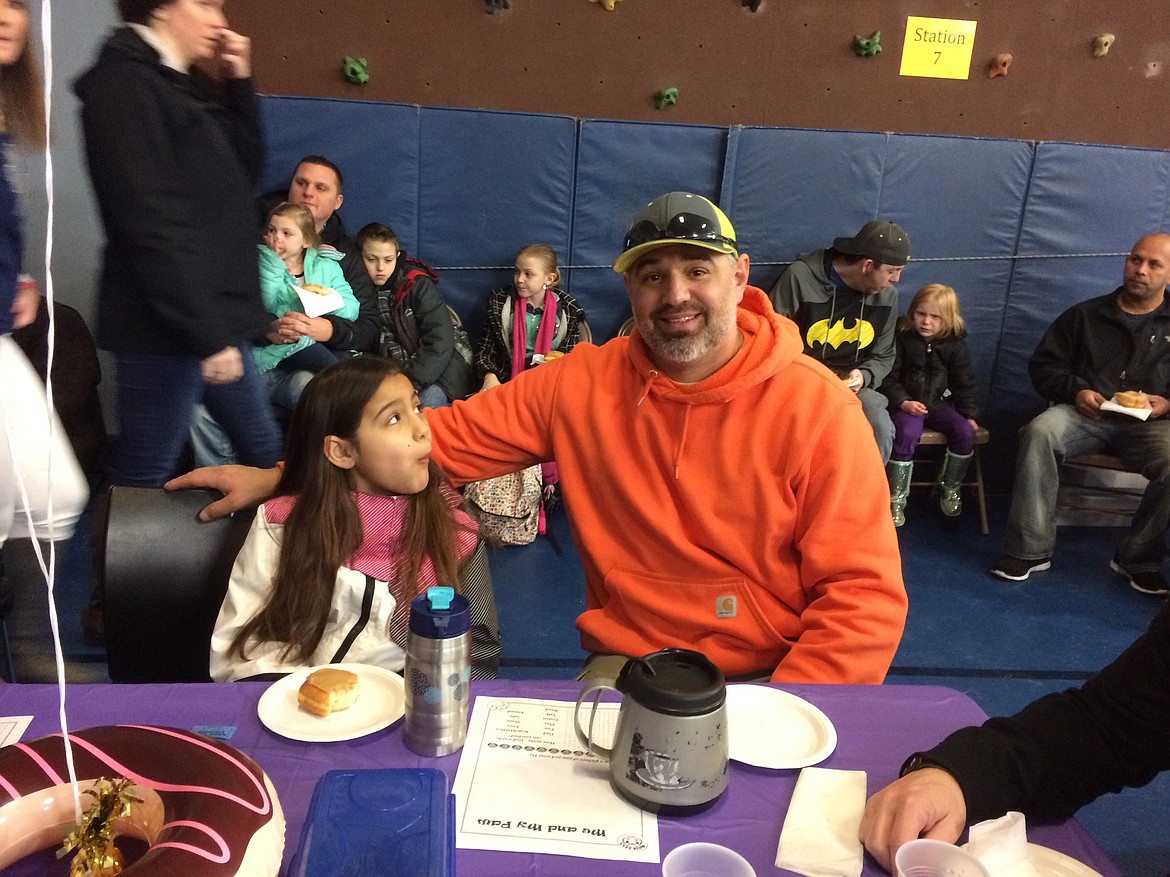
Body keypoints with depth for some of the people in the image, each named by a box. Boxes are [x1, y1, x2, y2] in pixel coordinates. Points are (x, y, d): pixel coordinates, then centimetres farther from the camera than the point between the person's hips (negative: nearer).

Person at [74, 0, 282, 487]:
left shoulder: (179, 85, 17)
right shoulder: (123, 83, -11)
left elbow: (243, 170, 20)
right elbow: (150, 222, -19)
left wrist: (238, 82, 10)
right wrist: (205, 334, -21)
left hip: (213, 318, 9)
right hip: (170, 327, -9)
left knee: (266, 454, 15)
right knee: (143, 479, -1)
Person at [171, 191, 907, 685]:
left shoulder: (814, 406, -12)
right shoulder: (585, 383, -4)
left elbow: (866, 597, -11)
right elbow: (450, 435, -2)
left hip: (769, 681, -1)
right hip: (624, 668, 2)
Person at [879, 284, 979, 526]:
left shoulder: (955, 343, 3)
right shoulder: (901, 337, -6)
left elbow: (964, 382, 10)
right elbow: (889, 377, -6)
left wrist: (969, 414, 3)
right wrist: (903, 402, -20)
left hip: (939, 403, 4)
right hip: (906, 403, -3)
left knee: (965, 431, -20)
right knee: (907, 433, -32)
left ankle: (950, 487, 5)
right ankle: (896, 499, -20)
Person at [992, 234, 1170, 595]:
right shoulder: (1085, 315, 14)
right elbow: (1043, 366, 12)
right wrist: (1076, 391, -6)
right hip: (1086, 414, 0)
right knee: (1040, 432, -33)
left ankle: (1138, 558, -8)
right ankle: (1030, 550, -27)